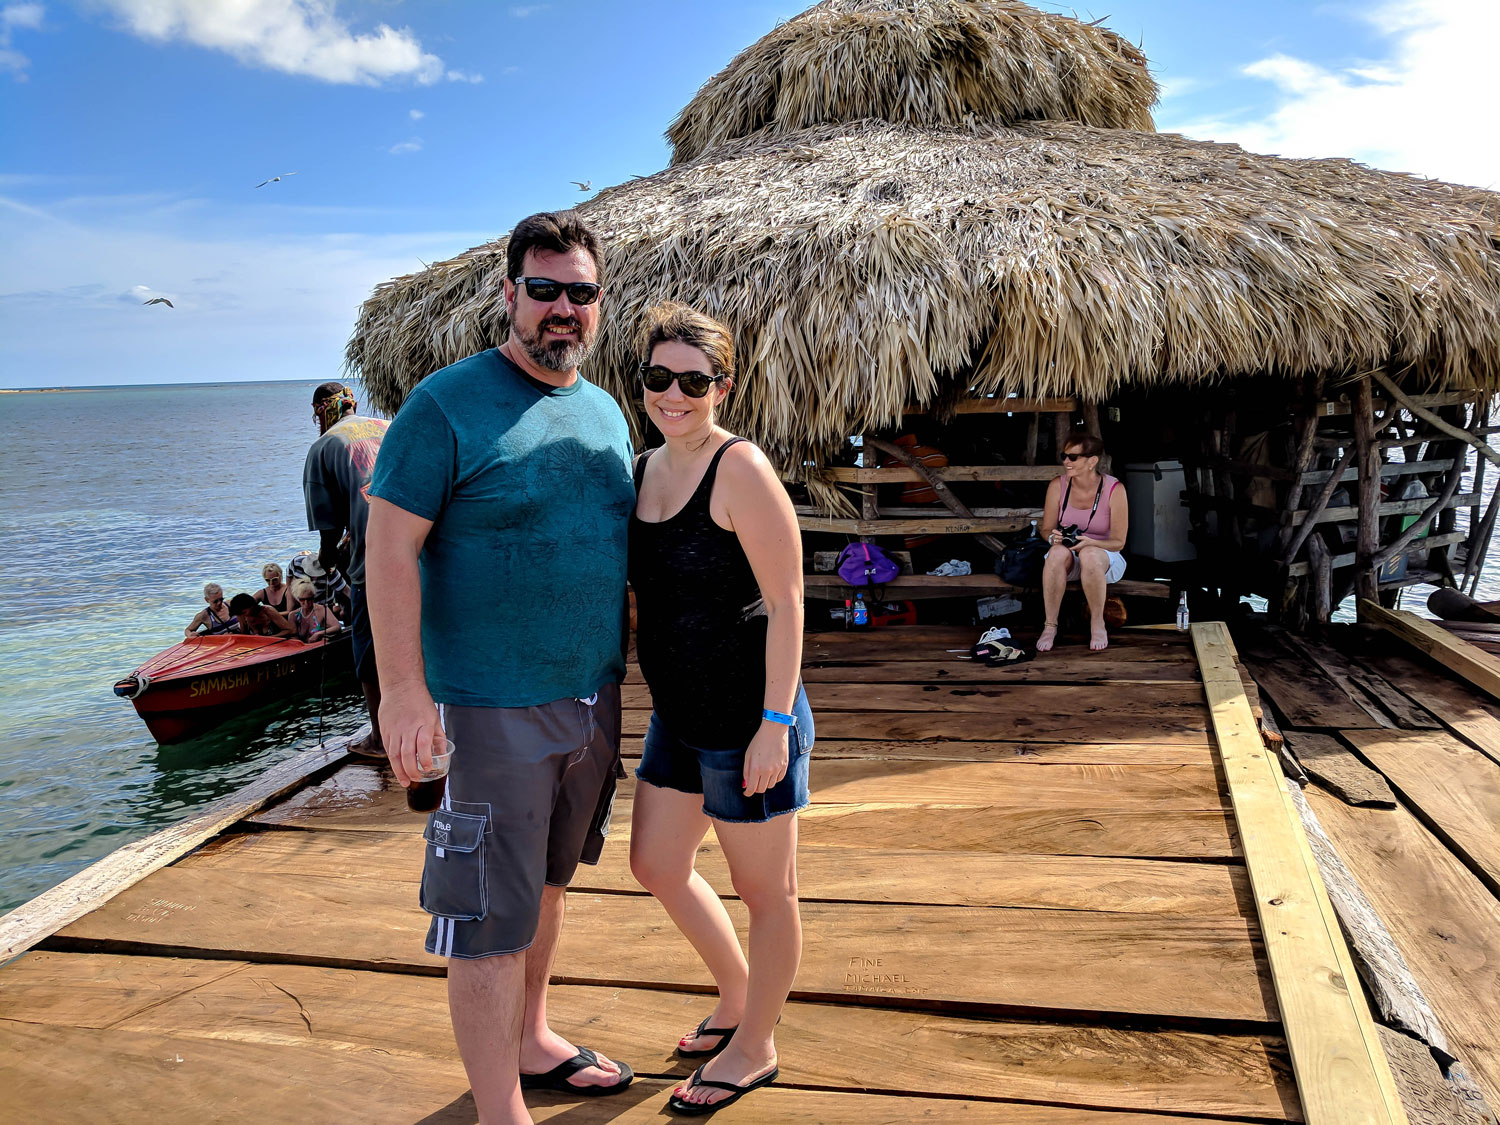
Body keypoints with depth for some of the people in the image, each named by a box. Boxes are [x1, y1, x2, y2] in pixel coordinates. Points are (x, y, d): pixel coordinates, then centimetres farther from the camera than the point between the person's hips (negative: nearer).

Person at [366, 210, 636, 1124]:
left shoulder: (607, 412, 10)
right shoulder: (447, 404, -11)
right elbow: (391, 545, -14)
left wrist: (622, 669, 16)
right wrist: (404, 691, -19)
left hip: (594, 697, 7)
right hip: (494, 706, -7)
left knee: (548, 881, 21)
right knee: (491, 912, 0)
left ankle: (531, 1041, 40)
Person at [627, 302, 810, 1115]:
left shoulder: (740, 468, -16)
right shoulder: (642, 470, 7)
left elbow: (785, 603, -18)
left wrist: (776, 723, -20)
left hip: (747, 719, -9)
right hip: (678, 714, 9)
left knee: (763, 888, 10)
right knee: (656, 864, 21)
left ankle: (754, 1046, 33)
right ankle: (736, 996, 45)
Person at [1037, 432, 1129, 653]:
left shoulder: (1114, 489, -14)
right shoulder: (1058, 485, -7)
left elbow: (1118, 542, -10)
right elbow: (1046, 529, 3)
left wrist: (1090, 542, -30)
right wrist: (1053, 537, -22)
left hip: (1105, 559, -2)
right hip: (1068, 561, 2)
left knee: (1089, 554, -39)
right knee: (1058, 552, -35)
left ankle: (1097, 623, -21)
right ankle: (1050, 626, -28)